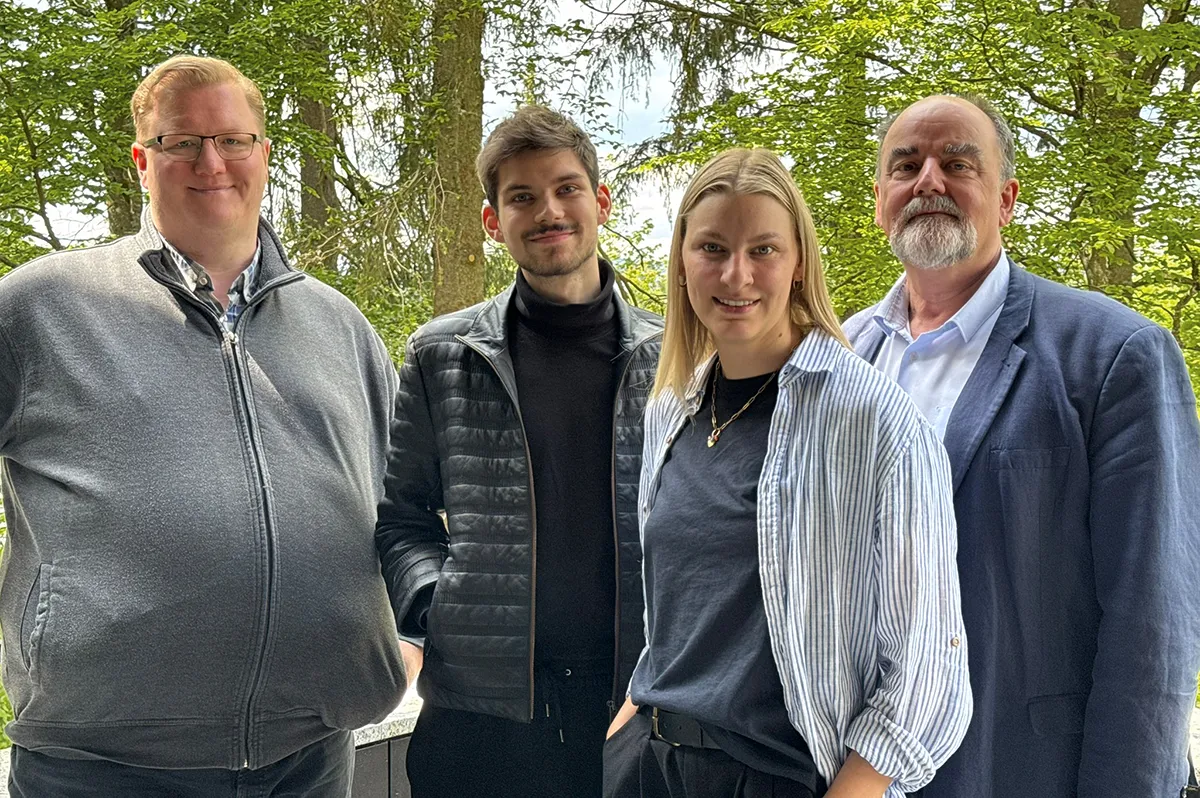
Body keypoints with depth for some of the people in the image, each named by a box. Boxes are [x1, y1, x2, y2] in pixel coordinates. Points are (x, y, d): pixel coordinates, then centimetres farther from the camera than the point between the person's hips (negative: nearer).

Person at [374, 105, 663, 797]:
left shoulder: (669, 357, 4)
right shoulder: (441, 357, 3)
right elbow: (402, 514, 9)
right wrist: (432, 602, -6)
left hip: (635, 698, 1)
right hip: (480, 707, 0)